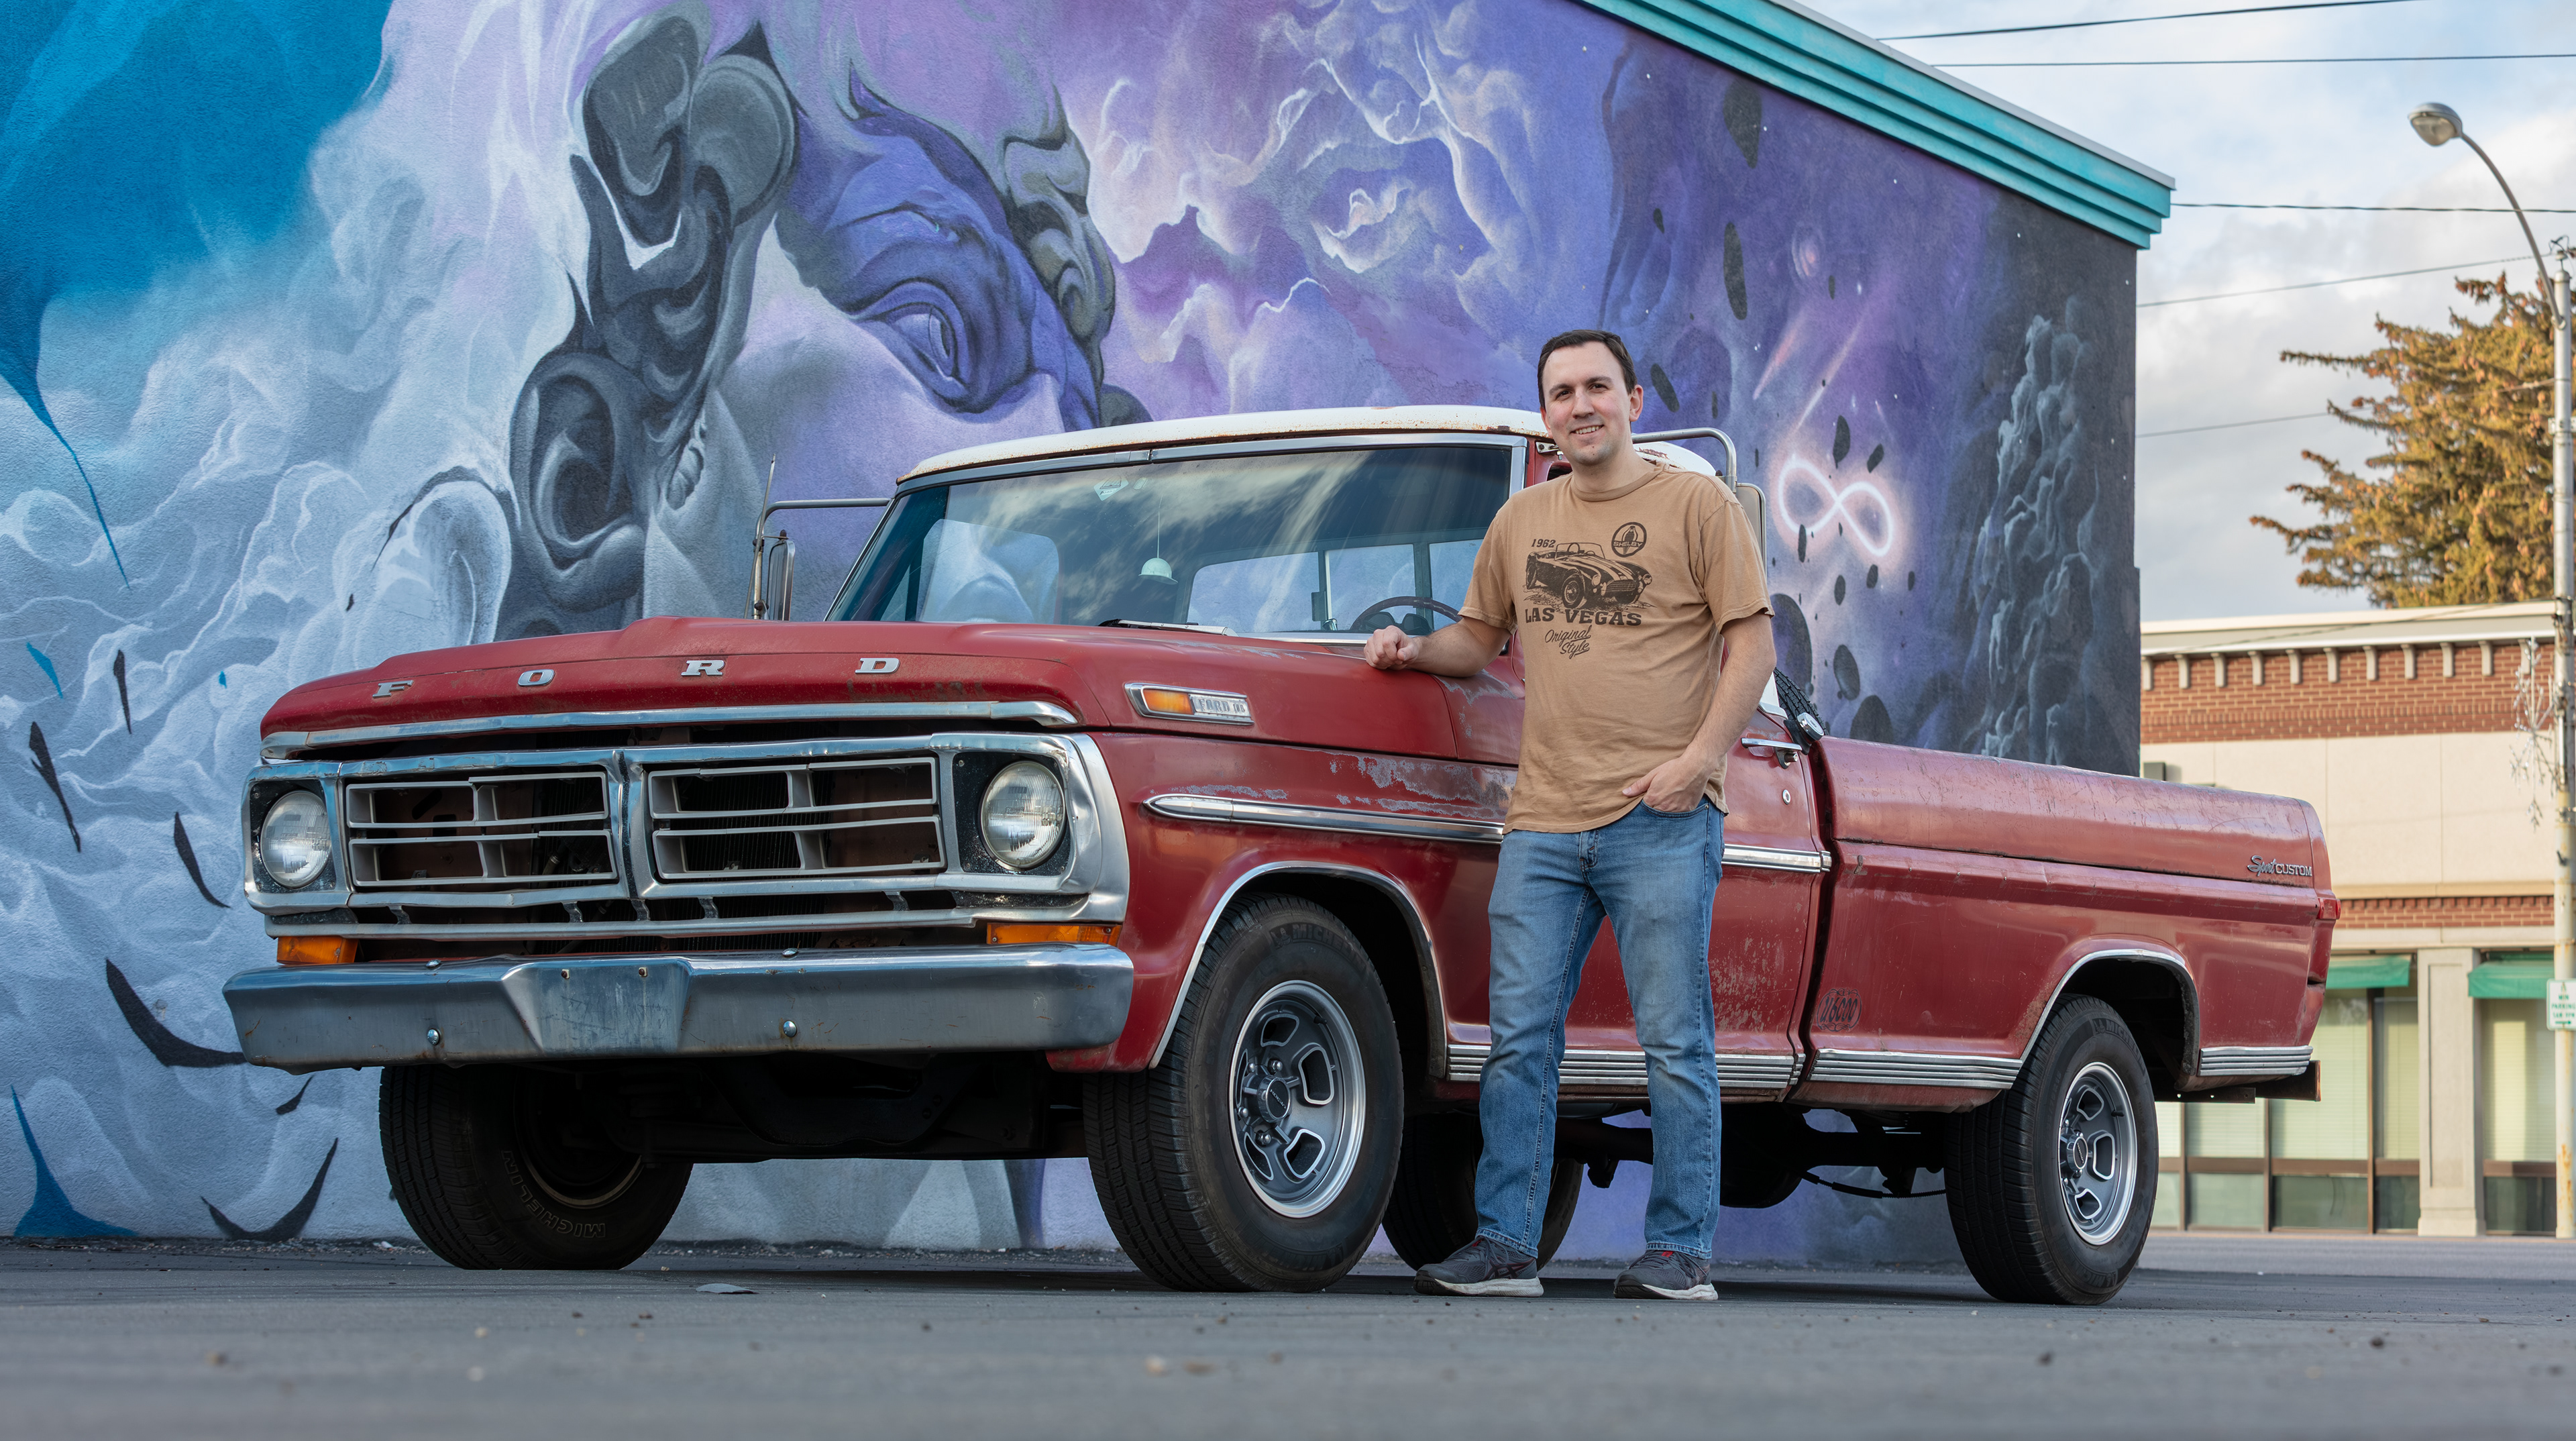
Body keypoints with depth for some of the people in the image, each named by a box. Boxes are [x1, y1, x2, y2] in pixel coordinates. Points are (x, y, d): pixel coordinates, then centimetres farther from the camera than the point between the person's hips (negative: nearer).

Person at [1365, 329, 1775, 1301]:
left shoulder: (1697, 505, 3)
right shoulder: (1522, 521, 16)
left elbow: (1752, 642, -1)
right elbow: (1482, 639, 27)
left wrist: (1700, 759, -12)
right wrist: (1415, 651, 6)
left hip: (1662, 819, -4)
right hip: (1544, 821, 4)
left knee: (1674, 1044, -2)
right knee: (1520, 1042, 0)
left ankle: (1681, 1250, 2)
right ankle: (1504, 1246, 3)